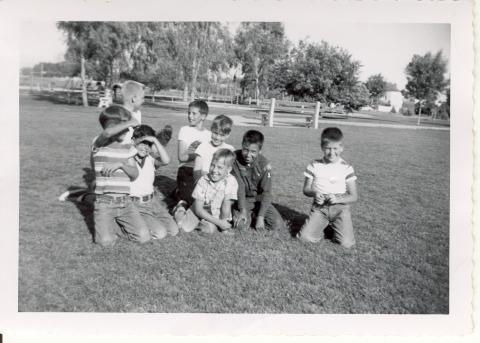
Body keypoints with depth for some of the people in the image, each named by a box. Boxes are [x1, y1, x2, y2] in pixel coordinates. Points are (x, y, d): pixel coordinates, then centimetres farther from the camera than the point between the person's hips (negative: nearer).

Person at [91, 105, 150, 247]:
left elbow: (134, 174, 5)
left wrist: (121, 164, -13)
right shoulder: (99, 144, -6)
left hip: (125, 202, 4)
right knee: (106, 241, -19)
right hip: (104, 202, -4)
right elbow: (108, 133, -29)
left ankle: (114, 224, 16)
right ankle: (104, 224, 15)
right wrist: (129, 122, -17)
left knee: (144, 237, -9)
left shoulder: (128, 148, 10)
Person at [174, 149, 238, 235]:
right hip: (200, 212, 1)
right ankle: (180, 212, 17)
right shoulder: (203, 181, -18)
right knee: (186, 227, -15)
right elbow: (198, 209, -17)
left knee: (210, 228, -28)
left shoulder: (231, 181, -23)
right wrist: (218, 222, -23)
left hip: (218, 215, -1)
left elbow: (226, 205, -16)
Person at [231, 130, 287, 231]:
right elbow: (239, 186, -17)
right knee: (241, 224, -26)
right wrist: (243, 210, -21)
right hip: (242, 199, -1)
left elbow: (266, 192, -14)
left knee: (278, 225, -12)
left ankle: (253, 217, 12)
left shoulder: (264, 164, -16)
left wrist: (260, 217, -19)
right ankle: (248, 216, 9)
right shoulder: (235, 158, -18)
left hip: (259, 199, 2)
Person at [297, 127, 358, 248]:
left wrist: (338, 199, -19)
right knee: (305, 237, -17)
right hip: (320, 207, 1)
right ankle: (323, 226, 15)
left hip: (340, 207, -1)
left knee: (346, 243, -16)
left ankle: (334, 227, 17)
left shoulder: (347, 168, -3)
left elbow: (353, 196, -1)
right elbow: (306, 189, 7)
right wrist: (314, 193, -16)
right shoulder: (314, 165, 0)